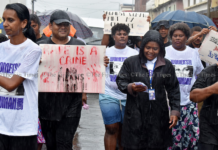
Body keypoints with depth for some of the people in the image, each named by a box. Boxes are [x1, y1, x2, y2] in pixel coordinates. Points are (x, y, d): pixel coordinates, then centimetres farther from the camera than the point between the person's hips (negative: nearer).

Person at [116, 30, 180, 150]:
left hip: (158, 115, 1)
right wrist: (130, 88, -18)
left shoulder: (167, 66, 8)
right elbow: (120, 81, 4)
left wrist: (175, 111, 3)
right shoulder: (131, 62, 3)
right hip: (135, 114, -1)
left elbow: (173, 90, 10)